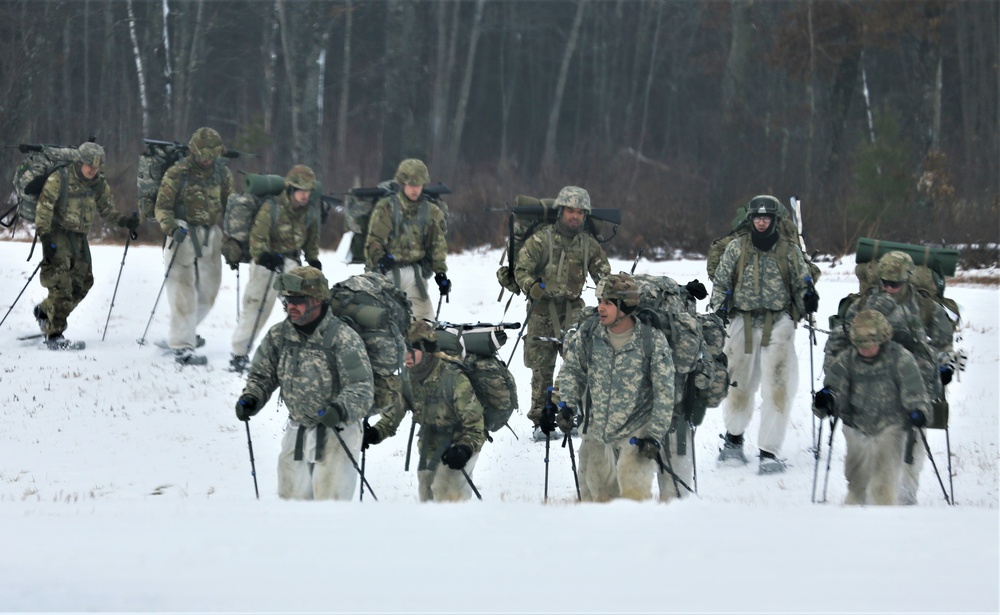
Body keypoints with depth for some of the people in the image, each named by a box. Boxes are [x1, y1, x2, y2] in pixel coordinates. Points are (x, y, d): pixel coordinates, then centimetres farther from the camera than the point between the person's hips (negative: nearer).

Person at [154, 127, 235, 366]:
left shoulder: (221, 172, 5)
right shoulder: (178, 174, -10)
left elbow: (229, 202, 17)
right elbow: (162, 207, -6)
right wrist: (172, 229, -22)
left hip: (211, 234, 6)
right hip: (185, 234, -6)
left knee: (208, 288, 12)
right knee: (184, 291, -7)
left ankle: (185, 331, 34)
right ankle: (182, 347, -5)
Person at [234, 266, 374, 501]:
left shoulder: (343, 338, -16)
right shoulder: (279, 335, 1)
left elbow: (361, 387, -17)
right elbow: (262, 375, 12)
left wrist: (341, 409, -35)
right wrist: (250, 399, -8)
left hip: (336, 434, -6)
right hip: (297, 434, 6)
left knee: (330, 501, -9)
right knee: (292, 498, 10)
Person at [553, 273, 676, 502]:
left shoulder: (652, 341, -14)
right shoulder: (588, 335, -7)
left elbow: (664, 393, -9)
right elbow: (571, 369, 10)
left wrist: (654, 437, -12)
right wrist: (566, 404, -4)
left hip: (636, 431, -3)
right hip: (595, 431, 3)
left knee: (633, 488, -19)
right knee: (596, 492, 11)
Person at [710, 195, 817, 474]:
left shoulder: (789, 251, 8)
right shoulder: (736, 248, 8)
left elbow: (801, 284, 13)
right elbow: (721, 282, 12)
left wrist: (808, 298, -8)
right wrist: (720, 307, -5)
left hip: (778, 322, -1)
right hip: (743, 322, 1)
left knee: (778, 387, -11)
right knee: (739, 384, 9)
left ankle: (769, 453, -9)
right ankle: (733, 437, 35)